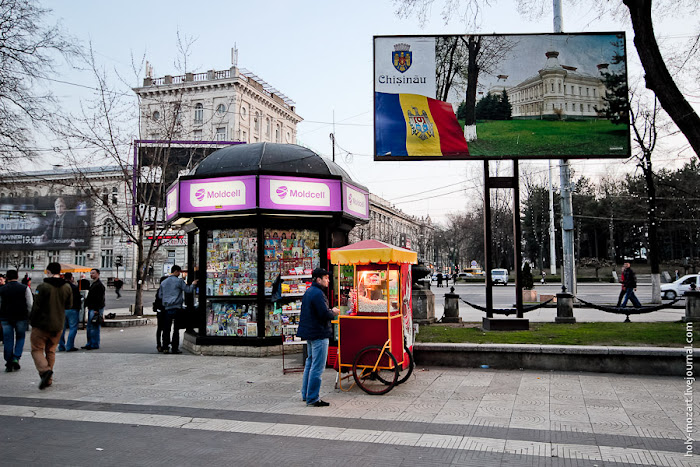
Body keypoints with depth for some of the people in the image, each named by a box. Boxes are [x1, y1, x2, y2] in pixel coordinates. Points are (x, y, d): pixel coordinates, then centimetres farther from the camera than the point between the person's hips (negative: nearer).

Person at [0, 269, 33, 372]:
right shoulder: (25, 288, -2)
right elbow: (30, 304, -5)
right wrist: (29, 317, 5)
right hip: (21, 317, -1)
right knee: (20, 338, 14)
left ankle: (8, 364, 8)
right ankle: (16, 358, -3)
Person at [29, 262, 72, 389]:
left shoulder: (43, 287, -14)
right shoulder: (67, 287, 1)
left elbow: (37, 306, -12)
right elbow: (69, 305, 9)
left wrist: (32, 321, 1)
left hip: (42, 324, -5)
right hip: (58, 326, 5)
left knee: (37, 349, 5)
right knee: (51, 351, 15)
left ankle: (45, 370, -19)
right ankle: (48, 379, 16)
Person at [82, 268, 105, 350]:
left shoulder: (99, 285, -13)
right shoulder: (93, 284, 19)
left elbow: (99, 298, -19)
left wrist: (96, 310, -23)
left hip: (96, 309, -10)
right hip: (91, 309, 10)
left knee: (94, 328, -7)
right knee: (89, 327, 14)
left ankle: (95, 345, -3)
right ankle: (89, 344, 20)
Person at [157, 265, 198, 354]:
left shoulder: (163, 282, 12)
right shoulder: (179, 281, -4)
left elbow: (160, 295, 18)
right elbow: (188, 290, -1)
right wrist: (193, 284, 17)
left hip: (167, 308, 4)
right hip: (177, 308, -4)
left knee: (166, 329, 6)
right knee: (176, 329, 1)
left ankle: (165, 348, 5)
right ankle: (175, 348, 2)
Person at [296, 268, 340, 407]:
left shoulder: (308, 292, 13)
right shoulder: (318, 293, -19)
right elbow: (325, 315, -24)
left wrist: (329, 312, 13)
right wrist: (333, 313, -4)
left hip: (309, 333, 11)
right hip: (319, 334, -11)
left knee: (309, 364, 19)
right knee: (317, 367, -5)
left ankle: (306, 395, 27)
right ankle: (313, 399, -1)